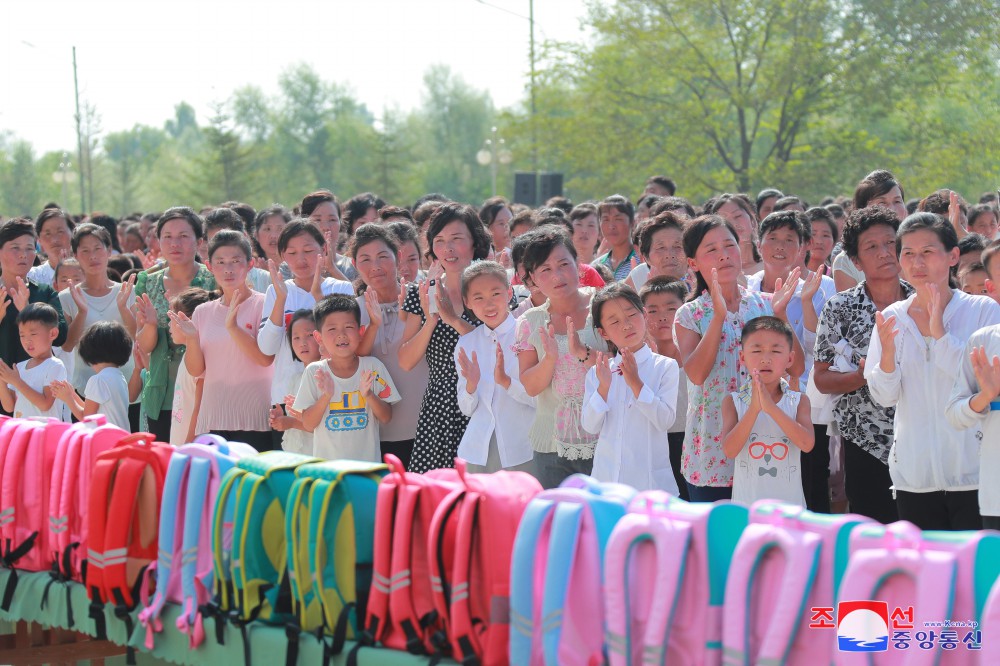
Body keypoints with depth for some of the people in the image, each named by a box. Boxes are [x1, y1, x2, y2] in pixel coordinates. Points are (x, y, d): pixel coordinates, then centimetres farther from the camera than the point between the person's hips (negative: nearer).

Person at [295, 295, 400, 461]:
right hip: (326, 464, -1)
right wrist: (326, 396, -19)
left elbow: (386, 418, -1)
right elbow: (308, 425, -4)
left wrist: (369, 395, -18)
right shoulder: (314, 372, -3)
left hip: (367, 459, 1)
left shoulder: (373, 367, -2)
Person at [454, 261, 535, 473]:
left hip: (522, 451, -4)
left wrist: (506, 381, -20)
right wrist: (471, 384, -8)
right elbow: (467, 409, 11)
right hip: (477, 451, 4)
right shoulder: (466, 344, 9)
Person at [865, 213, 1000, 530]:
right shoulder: (891, 319, 6)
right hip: (914, 476, 3)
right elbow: (885, 397, 3)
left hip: (972, 470, -3)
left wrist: (940, 335, -21)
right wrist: (888, 355, -16)